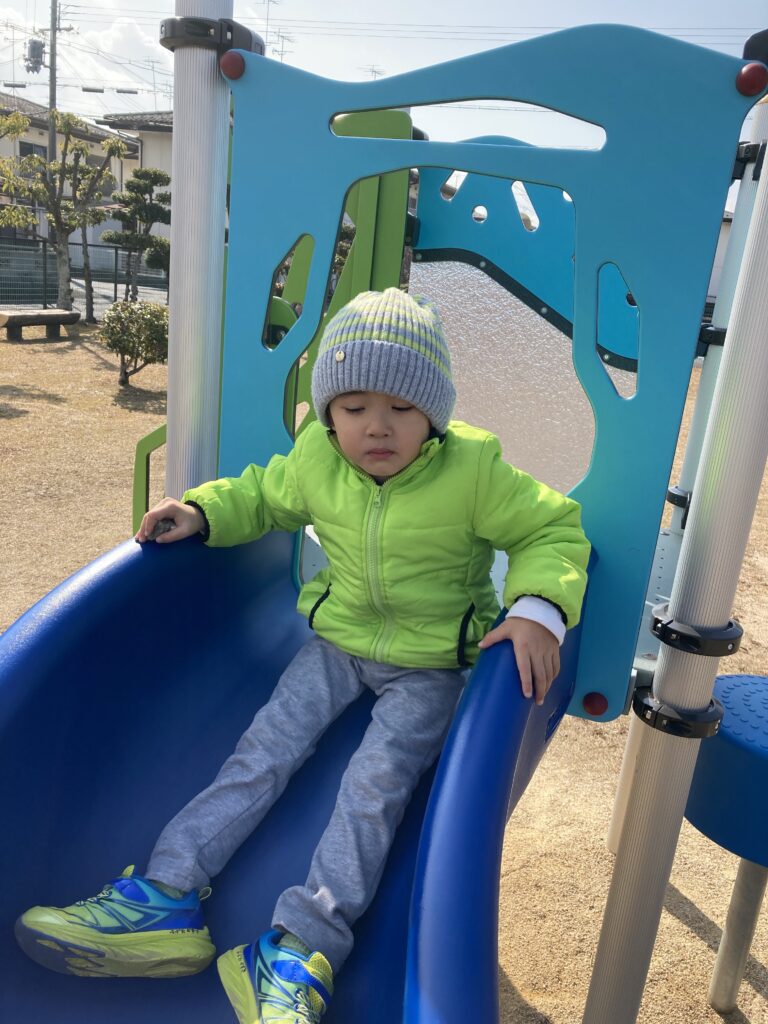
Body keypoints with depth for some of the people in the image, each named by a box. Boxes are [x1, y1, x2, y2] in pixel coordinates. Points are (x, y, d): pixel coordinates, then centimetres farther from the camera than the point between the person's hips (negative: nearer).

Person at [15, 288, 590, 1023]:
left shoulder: (473, 472, -19)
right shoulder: (316, 459, -7)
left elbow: (553, 529, -13)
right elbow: (265, 495, 14)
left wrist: (539, 608, -30)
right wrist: (201, 511, -3)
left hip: (430, 665, -3)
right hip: (339, 639, 4)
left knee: (378, 777, -20)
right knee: (266, 747, -8)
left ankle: (297, 951, -17)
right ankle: (166, 898, -6)